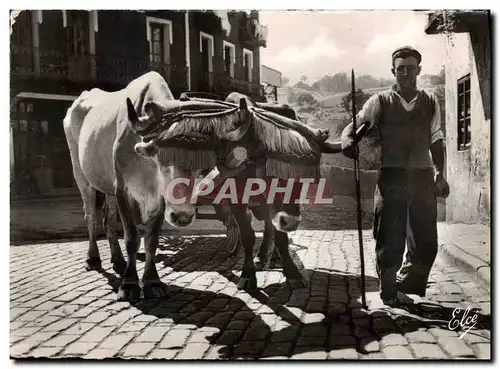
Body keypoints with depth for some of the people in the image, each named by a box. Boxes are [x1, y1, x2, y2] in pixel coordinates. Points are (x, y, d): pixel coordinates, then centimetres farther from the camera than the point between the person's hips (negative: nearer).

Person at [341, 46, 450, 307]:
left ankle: (405, 286, 29)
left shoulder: (430, 102, 11)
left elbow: (436, 140, 17)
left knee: (427, 241, 7)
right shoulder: (381, 101, 2)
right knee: (390, 238, 2)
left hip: (422, 177, 3)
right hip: (391, 176, -3)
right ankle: (390, 293, 19)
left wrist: (440, 173, 12)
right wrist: (349, 143, -26)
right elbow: (352, 128, -3)